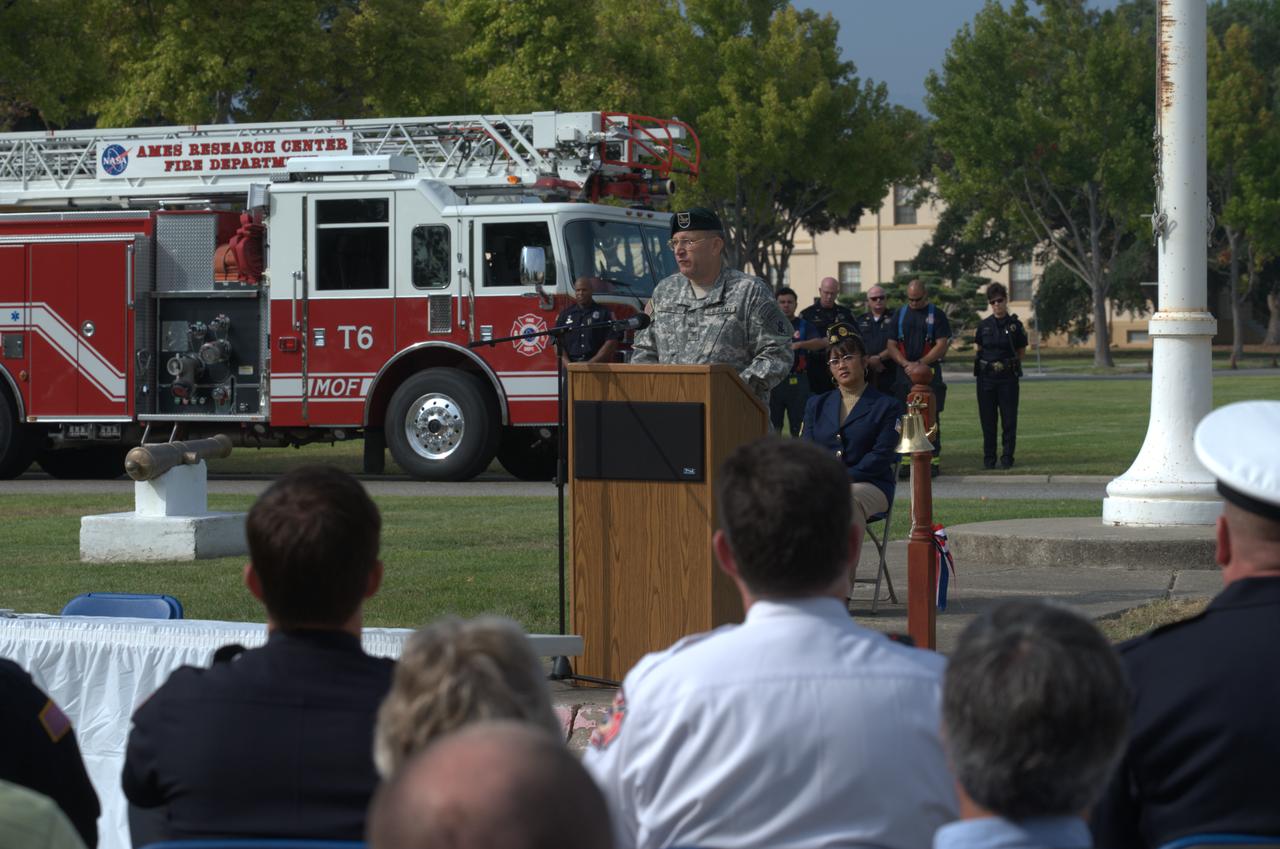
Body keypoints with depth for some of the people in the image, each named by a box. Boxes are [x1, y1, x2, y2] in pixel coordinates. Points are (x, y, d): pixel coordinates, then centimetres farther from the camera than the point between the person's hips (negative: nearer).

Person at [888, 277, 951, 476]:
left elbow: (942, 345, -3)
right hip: (904, 373, 3)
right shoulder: (900, 315, 14)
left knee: (931, 418, -5)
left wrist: (921, 363, -12)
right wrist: (905, 363, -7)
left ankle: (933, 460, -4)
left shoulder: (936, 315, 4)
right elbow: (892, 345, 10)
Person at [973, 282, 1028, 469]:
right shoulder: (984, 325, 6)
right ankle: (989, 458, 10)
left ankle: (1007, 457, 7)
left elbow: (1022, 351, 7)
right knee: (987, 419, 3)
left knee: (1009, 419, -1)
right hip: (986, 376, 2)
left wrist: (1010, 364, -2)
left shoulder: (1015, 325, 0)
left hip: (1008, 376, -2)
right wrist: (981, 362, 1)